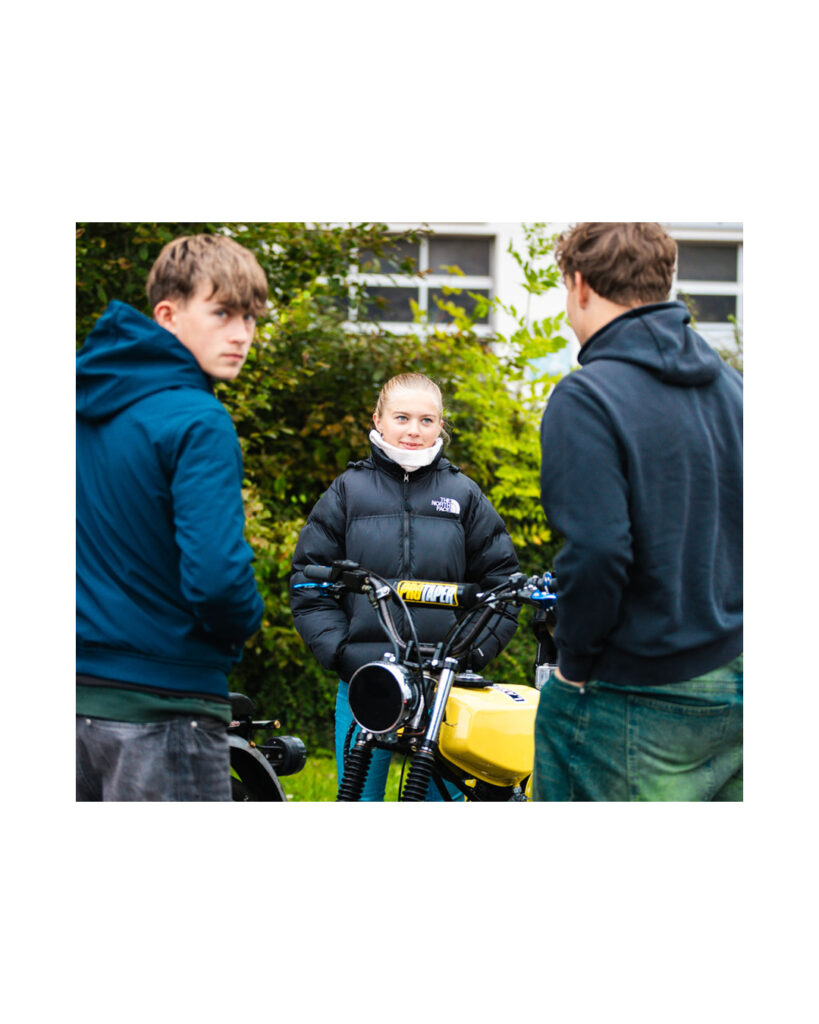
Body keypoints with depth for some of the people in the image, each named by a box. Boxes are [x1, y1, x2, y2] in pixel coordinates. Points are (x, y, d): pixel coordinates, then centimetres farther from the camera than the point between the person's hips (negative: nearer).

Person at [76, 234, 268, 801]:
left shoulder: (90, 399, 9)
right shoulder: (199, 422, -17)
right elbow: (216, 574, -25)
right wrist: (242, 625, -5)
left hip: (82, 691, 8)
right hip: (160, 705, -8)